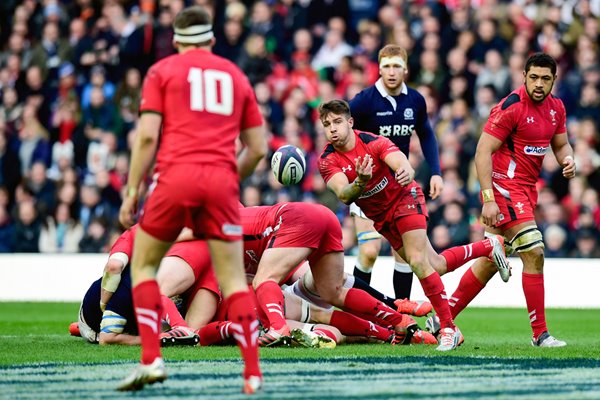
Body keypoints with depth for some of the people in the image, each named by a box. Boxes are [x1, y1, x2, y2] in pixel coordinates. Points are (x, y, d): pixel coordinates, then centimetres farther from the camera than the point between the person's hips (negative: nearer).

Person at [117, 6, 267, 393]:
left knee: (144, 265, 14)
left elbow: (147, 135, -1)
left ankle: (151, 360, 1)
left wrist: (133, 191, 3)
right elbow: (258, 148, 17)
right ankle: (253, 372, -4)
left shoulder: (162, 71, 11)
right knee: (233, 278, 4)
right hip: (222, 180, 2)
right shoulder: (236, 76, 20)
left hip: (177, 175, -2)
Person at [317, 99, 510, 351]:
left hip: (404, 198, -5)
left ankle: (449, 329, -14)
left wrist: (406, 173, -62)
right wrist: (360, 183, -53)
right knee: (435, 265, 11)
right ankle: (489, 246, 35)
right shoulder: (327, 160, -16)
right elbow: (344, 196, -31)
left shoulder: (373, 142, -24)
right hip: (380, 216, 5)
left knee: (418, 262, -22)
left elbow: (403, 164, -37)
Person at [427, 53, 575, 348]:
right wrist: (488, 199, -23)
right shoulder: (511, 106, -17)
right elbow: (483, 151, -18)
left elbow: (560, 145, 20)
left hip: (526, 190, 9)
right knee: (534, 253, -13)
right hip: (505, 188, -9)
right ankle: (540, 333, -6)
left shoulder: (556, 108, 7)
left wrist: (568, 160, -5)